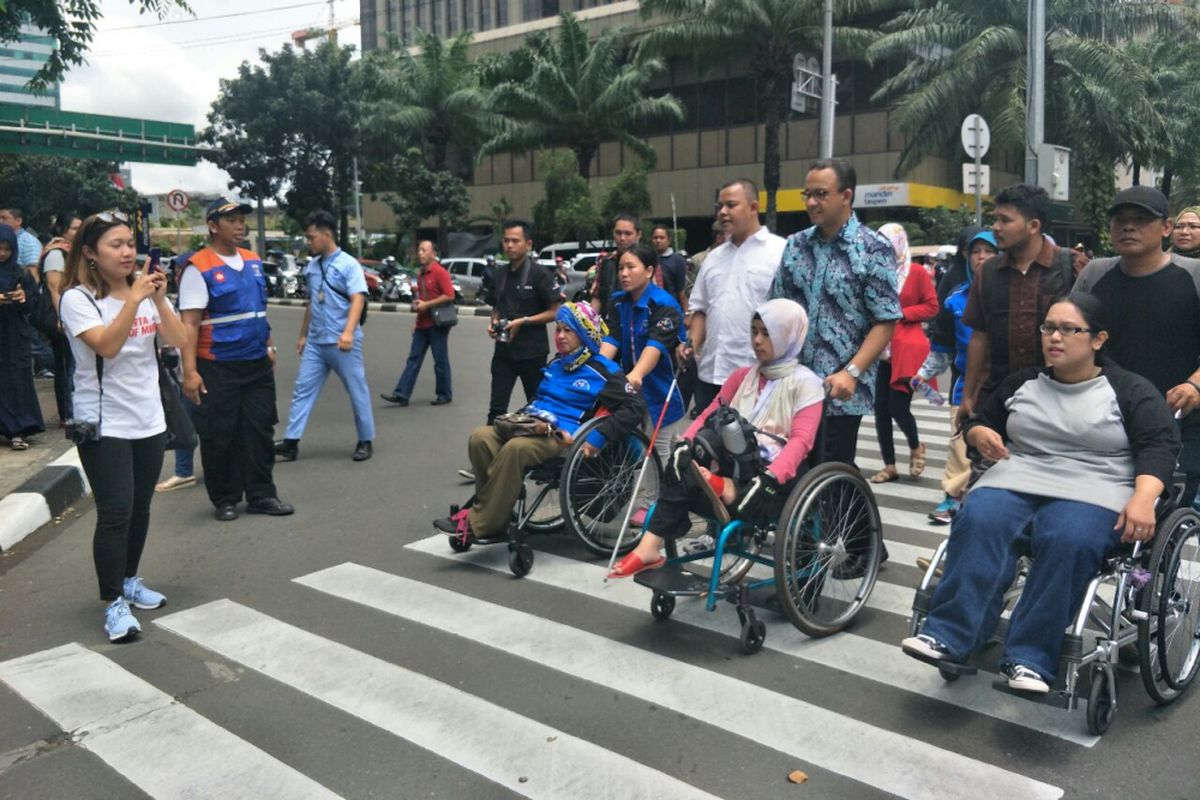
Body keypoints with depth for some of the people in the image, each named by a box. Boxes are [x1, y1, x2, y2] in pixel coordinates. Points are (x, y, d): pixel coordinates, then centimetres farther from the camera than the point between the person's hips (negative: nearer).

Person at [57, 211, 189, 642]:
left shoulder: (145, 290, 4)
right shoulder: (77, 298, -11)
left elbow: (178, 340, -6)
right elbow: (107, 345, -25)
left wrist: (159, 299, -19)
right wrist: (133, 299, -31)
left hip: (149, 420, 5)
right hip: (103, 425, -5)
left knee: (139, 509, 14)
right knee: (115, 513, -9)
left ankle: (129, 581, 30)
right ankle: (114, 604, 0)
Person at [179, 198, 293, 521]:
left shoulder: (253, 261, 10)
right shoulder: (199, 268, -10)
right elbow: (190, 323, -15)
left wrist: (269, 348, 19)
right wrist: (189, 371, -21)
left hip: (258, 364, 6)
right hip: (218, 367, -6)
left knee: (260, 430, 9)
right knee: (219, 436, 4)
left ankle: (261, 494, 19)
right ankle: (224, 500, 18)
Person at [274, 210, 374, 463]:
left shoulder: (348, 264, -8)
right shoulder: (312, 266, 11)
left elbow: (357, 300, -19)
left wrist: (349, 332, -33)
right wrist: (303, 334, 24)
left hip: (342, 343, -6)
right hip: (315, 342, 6)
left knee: (357, 391, 5)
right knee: (303, 390, 5)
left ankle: (366, 441, 17)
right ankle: (290, 442, 8)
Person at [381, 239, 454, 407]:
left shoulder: (440, 272, -11)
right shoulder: (420, 274, 15)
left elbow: (450, 295, -19)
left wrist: (426, 305, -18)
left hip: (437, 324, -8)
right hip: (422, 324, 8)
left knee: (440, 361, 2)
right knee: (413, 359, 4)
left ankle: (444, 395, 14)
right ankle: (401, 394, 1)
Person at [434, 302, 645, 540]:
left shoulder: (603, 371, 1)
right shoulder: (555, 365, 24)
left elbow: (635, 407, -7)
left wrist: (598, 438, -16)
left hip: (564, 437, -7)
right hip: (533, 425, 7)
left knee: (516, 447, -36)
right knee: (480, 436, -21)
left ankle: (478, 524, -27)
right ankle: (496, 510, -19)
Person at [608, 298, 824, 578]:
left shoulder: (806, 382, 3)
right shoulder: (742, 375, 22)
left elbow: (800, 441, -10)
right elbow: (710, 414, 15)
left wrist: (770, 478, -27)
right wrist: (685, 442, -6)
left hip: (773, 481, -5)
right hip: (733, 470, 5)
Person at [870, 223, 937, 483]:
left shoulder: (917, 272, -1)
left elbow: (931, 307, -1)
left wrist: (902, 313, -12)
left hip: (906, 348, -4)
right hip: (879, 350, 4)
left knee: (898, 406, -7)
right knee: (880, 409, 3)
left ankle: (916, 447, 25)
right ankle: (889, 466, 16)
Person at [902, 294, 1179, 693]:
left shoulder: (1130, 390, 10)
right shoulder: (1022, 383, 21)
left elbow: (1159, 446, -1)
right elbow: (977, 422, 27)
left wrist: (1143, 498, -20)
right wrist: (981, 434, 1)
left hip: (1092, 492, -3)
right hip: (1016, 480, 3)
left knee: (1068, 542, -37)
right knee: (979, 522, -31)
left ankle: (1030, 657, -34)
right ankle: (948, 635, -36)